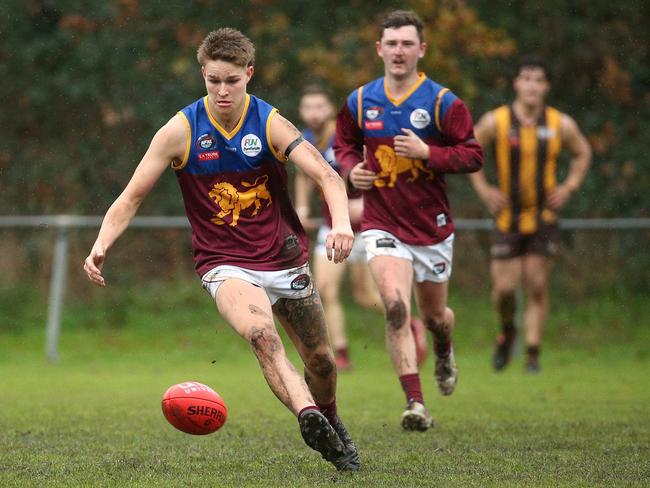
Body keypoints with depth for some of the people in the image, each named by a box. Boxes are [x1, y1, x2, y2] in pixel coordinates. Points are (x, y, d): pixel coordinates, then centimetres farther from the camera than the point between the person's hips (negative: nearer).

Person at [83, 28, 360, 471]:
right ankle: (307, 416, -48)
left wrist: (341, 223, -40)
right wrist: (101, 246, -22)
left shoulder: (270, 123, -9)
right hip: (225, 264, -2)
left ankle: (330, 425, 40)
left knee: (321, 360, 11)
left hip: (285, 259, 2)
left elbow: (327, 175, -20)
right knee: (262, 334, -32)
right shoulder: (181, 130, -8)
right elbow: (132, 196, -5)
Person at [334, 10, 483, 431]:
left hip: (432, 225, 0)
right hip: (383, 223, 0)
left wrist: (427, 152, -21)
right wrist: (352, 170, -3)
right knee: (396, 308, -21)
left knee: (434, 314, 15)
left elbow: (474, 156, -8)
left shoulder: (443, 103, -8)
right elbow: (345, 145, 19)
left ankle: (445, 353, 53)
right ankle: (415, 404, -22)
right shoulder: (359, 102, 1)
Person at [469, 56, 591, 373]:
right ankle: (507, 332, 27)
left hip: (544, 218, 0)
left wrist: (569, 187, 2)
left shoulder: (561, 125, -4)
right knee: (504, 288, -4)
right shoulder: (495, 122, -8)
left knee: (537, 287, -4)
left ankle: (532, 355, 3)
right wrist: (483, 189, -1)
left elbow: (582, 153, 15)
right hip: (507, 219, 0)